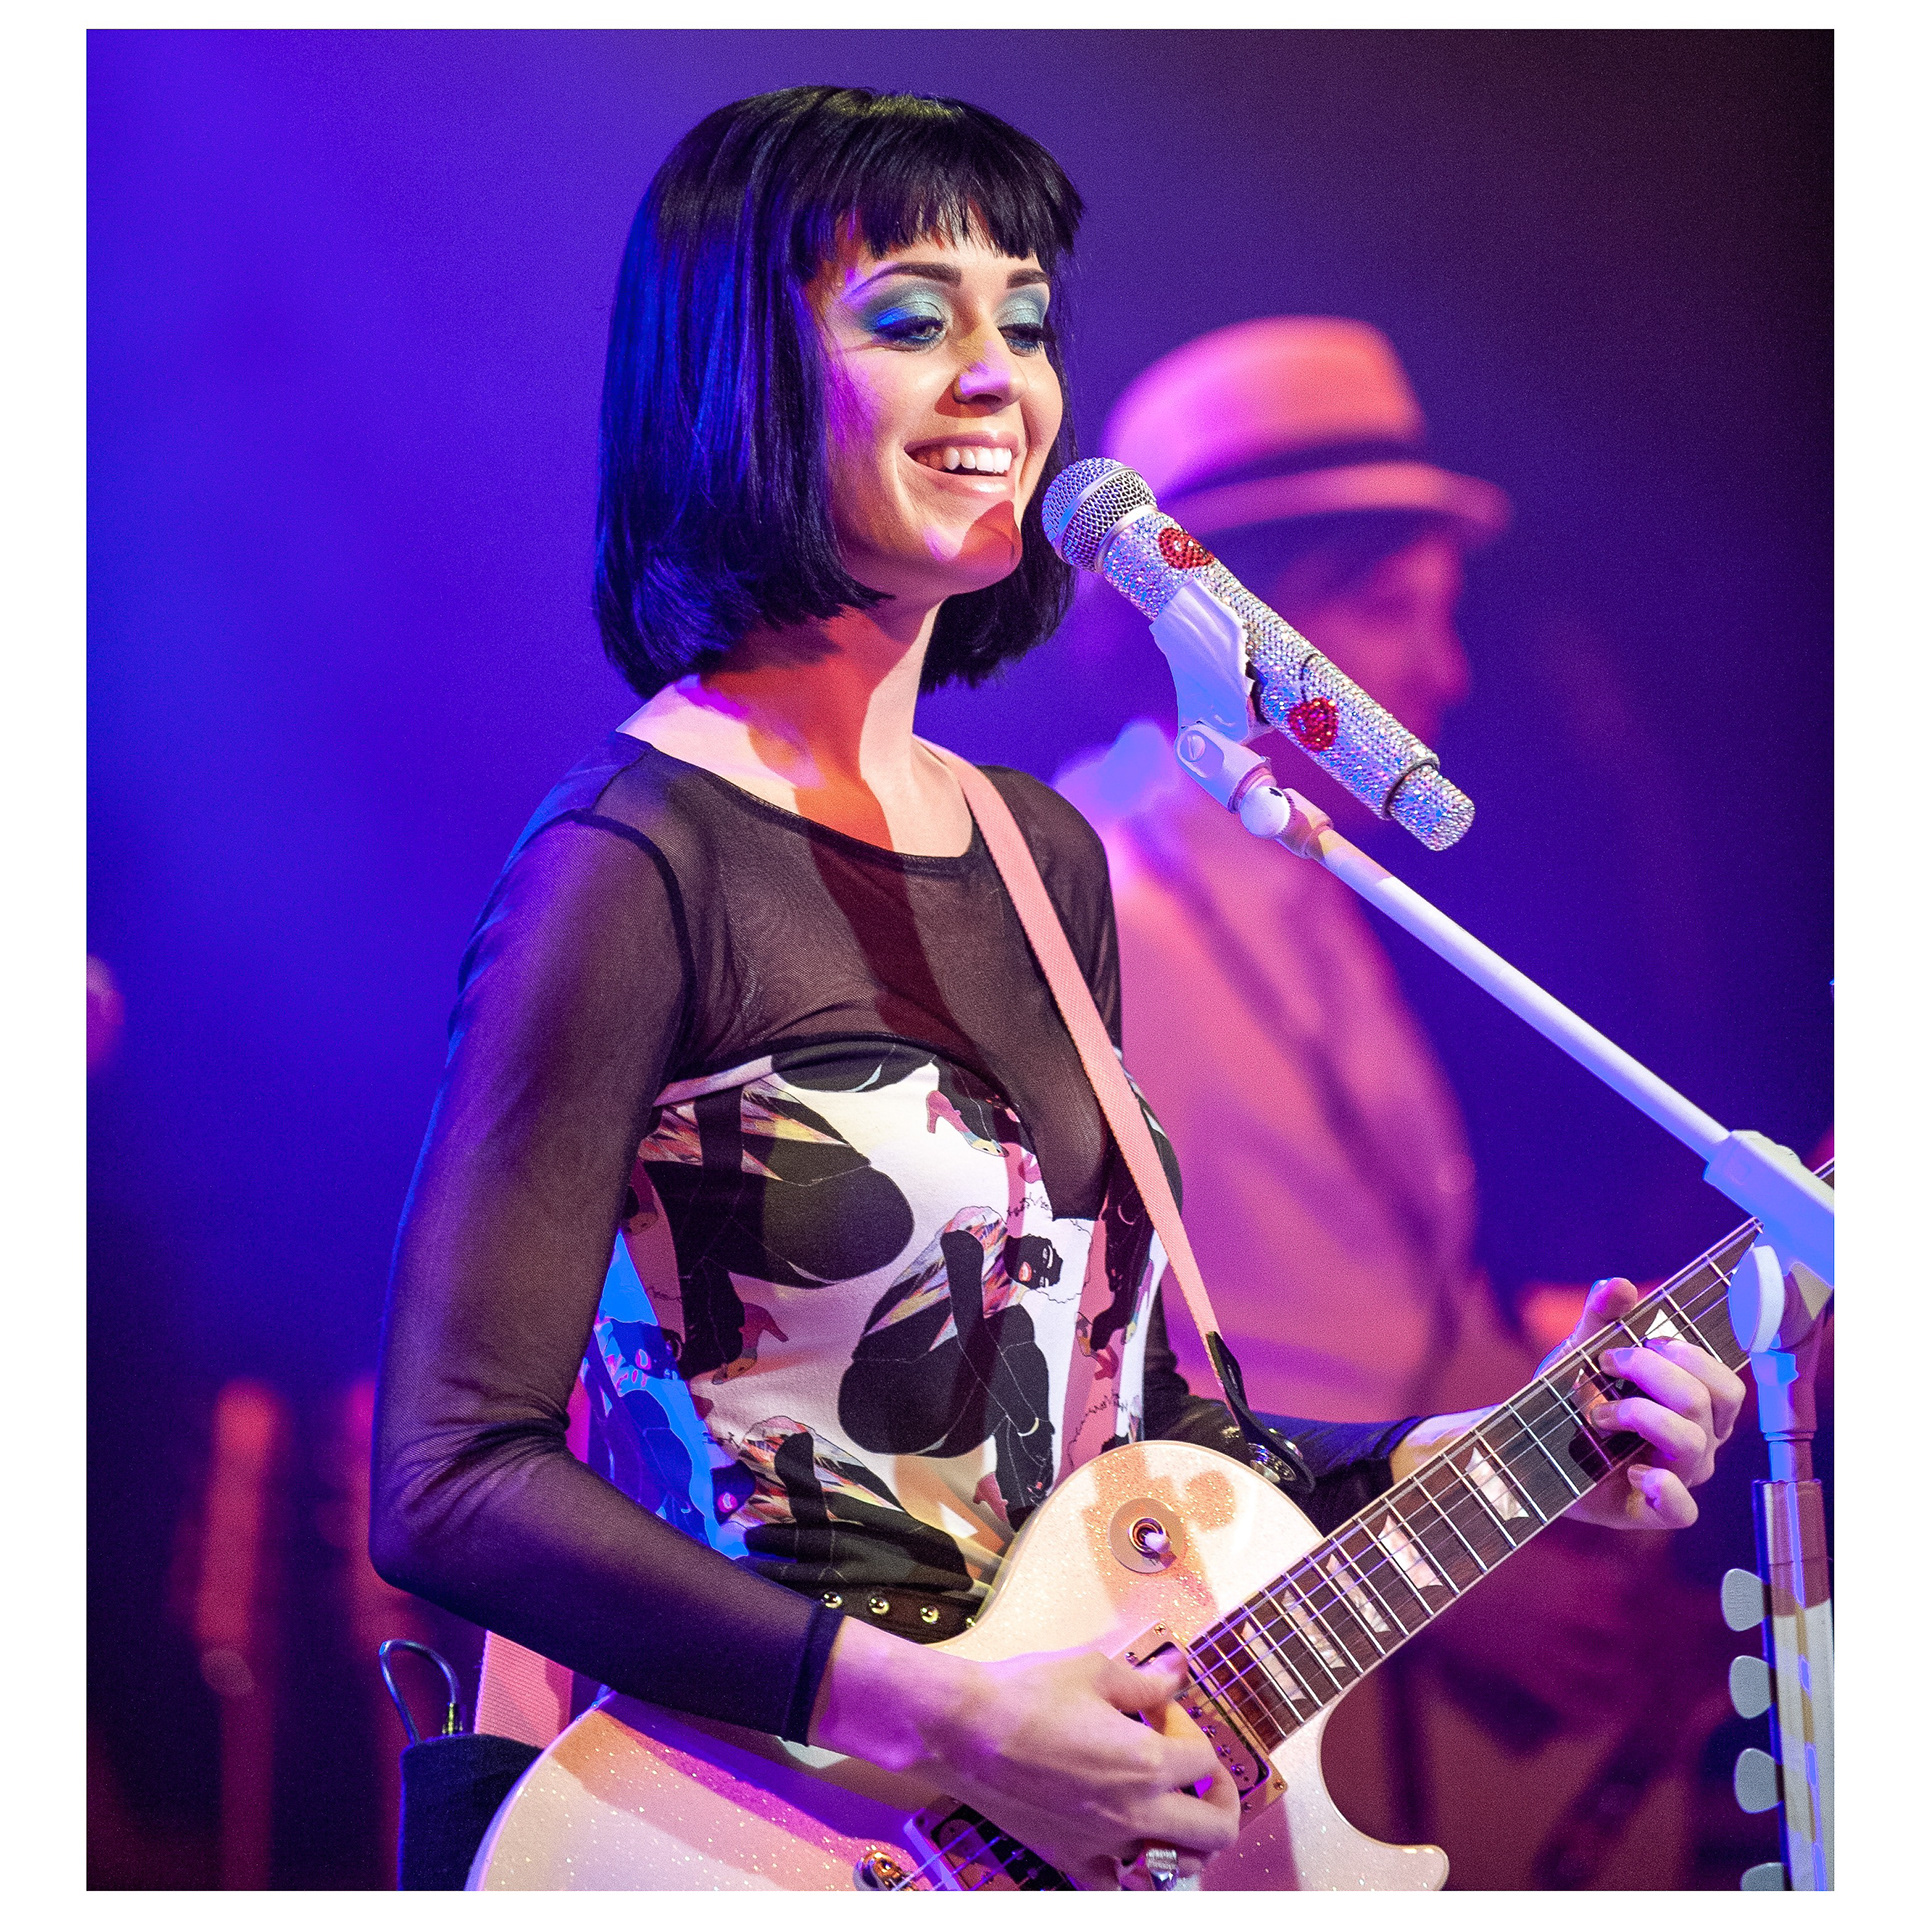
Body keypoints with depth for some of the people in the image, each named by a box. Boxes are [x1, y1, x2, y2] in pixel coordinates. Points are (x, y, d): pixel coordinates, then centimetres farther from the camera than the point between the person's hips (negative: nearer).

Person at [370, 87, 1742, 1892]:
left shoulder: (1050, 857, 11)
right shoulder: (639, 860, -11)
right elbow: (450, 1480, -14)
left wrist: (1485, 1461, 6)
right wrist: (940, 1716, -18)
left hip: (1096, 1812, 6)